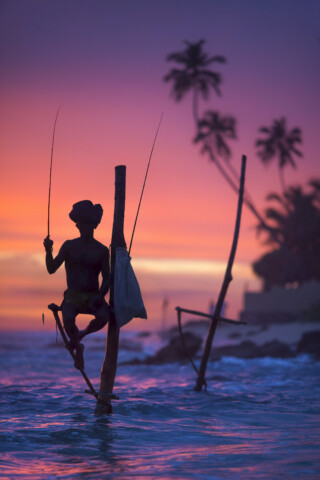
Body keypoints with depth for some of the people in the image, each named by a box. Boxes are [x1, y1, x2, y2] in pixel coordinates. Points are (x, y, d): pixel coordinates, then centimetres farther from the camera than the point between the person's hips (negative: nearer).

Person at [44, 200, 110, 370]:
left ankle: (82, 334, 3)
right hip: (73, 296, -1)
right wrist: (48, 251, -18)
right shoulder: (69, 246, 5)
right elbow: (51, 269, 0)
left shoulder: (102, 250, 6)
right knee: (68, 319, -33)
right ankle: (78, 348, -1)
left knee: (103, 316, -31)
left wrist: (100, 297, -14)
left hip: (93, 297, 1)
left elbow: (106, 279, 4)